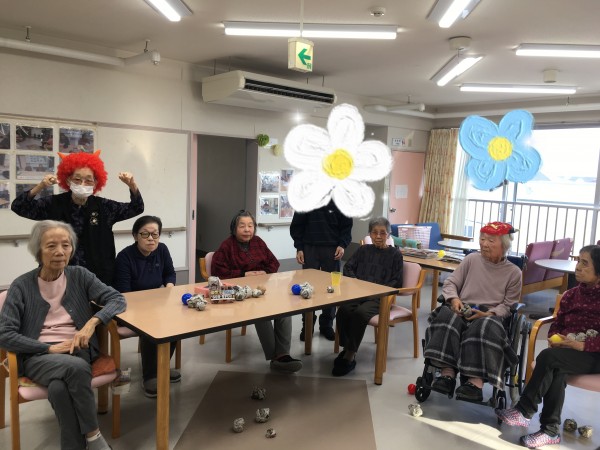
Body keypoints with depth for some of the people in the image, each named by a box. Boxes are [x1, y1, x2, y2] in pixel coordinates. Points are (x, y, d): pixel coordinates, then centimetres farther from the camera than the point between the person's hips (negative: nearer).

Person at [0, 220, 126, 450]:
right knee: (76, 368, -35)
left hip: (77, 350, 1)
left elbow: (117, 299, -2)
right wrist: (50, 348, -16)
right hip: (38, 356, -1)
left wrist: (93, 321, -21)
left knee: (59, 388, -34)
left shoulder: (79, 275, 5)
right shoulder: (22, 285, 0)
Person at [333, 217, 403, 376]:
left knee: (360, 313, -33)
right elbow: (348, 267, 18)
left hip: (379, 297, -3)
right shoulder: (363, 250, 21)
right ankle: (346, 349, -12)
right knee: (343, 310, -30)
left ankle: (349, 357, -20)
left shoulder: (395, 254, 11)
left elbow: (396, 282, 5)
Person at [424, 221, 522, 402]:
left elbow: (508, 305, 4)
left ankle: (476, 381, -46)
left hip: (490, 315, -2)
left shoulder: (513, 272, 8)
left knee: (484, 327, -38)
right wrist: (454, 299, -10)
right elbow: (450, 283, 12)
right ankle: (448, 373, -40)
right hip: (463, 310, 2)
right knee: (447, 317, -33)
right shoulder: (471, 259, 13)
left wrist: (488, 313, -15)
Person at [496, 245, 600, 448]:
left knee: (548, 357, -31)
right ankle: (550, 430, -23)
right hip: (566, 351, 4)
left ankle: (524, 410, -20)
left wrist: (580, 345, -23)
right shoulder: (570, 295, 10)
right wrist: (555, 339, -8)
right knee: (556, 371, -31)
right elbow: (557, 324, 14)